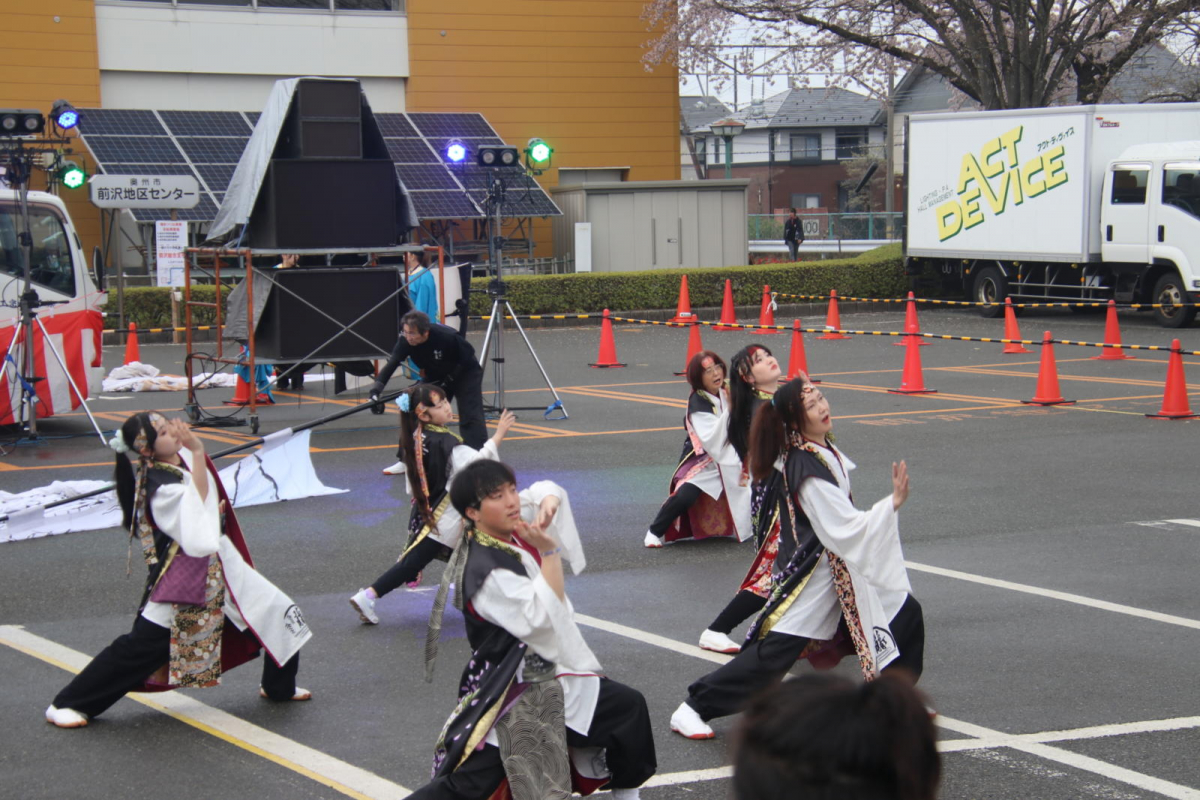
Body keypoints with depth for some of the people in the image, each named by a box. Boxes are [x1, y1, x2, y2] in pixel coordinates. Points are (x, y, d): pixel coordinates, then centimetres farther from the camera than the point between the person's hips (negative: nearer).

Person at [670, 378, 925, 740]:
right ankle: (693, 708, -5)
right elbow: (844, 530, -25)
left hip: (848, 567, 9)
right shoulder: (807, 469, -25)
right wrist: (893, 503, -25)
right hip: (818, 572, -9)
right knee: (774, 652, -12)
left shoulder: (823, 449, 2)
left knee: (906, 614, 11)